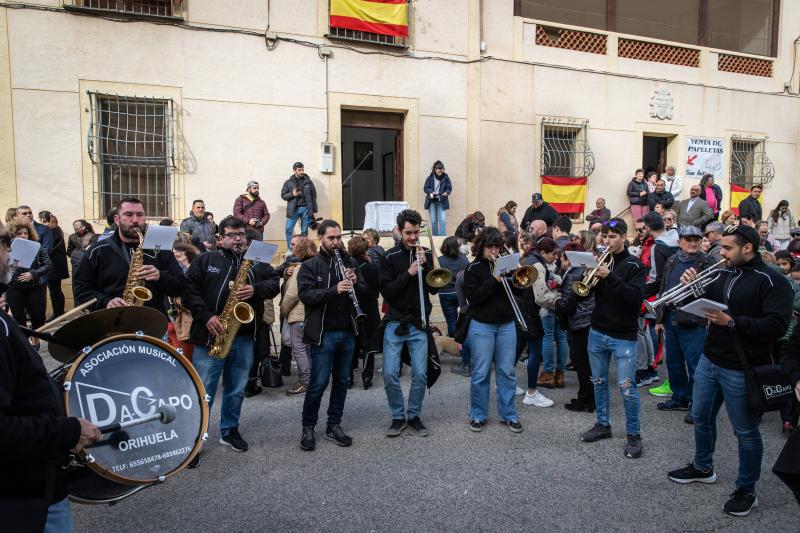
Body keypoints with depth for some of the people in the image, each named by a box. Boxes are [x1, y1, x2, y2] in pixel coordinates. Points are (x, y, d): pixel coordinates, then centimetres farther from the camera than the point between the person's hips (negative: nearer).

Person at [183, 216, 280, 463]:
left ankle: (230, 431, 32)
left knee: (236, 391, 15)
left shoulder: (255, 263, 12)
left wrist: (255, 289, -15)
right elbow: (188, 289, -5)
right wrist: (206, 317, -15)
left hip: (244, 339, 4)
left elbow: (274, 283, 6)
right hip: (210, 337, -3)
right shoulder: (205, 260, 3)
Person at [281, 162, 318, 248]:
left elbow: (314, 196, 8)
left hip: (306, 209, 0)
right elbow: (283, 195, 7)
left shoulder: (308, 182, 8)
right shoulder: (288, 182, 6)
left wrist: (314, 211, 4)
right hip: (293, 209, 0)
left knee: (304, 231, 4)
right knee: (289, 229, -7)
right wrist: (292, 194, -12)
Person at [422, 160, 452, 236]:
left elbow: (449, 188, 1)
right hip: (432, 201, 1)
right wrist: (430, 192, -18)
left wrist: (446, 192, -20)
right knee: (433, 220, 7)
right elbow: (425, 188, 1)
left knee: (442, 220, -11)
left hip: (442, 201, -1)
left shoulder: (446, 178, -2)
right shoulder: (430, 178, -2)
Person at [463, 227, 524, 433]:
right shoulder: (473, 268, -3)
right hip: (482, 326, -3)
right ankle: (478, 415, 16)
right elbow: (472, 298, -13)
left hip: (506, 325, 3)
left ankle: (509, 415, 17)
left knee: (507, 372, 7)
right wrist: (494, 280, -20)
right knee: (481, 373, 3)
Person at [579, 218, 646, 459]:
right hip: (597, 332, 5)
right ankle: (603, 425, 29)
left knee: (627, 388, -3)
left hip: (623, 336, -5)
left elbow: (635, 297, -20)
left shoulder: (634, 265, -7)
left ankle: (633, 435, 11)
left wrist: (610, 277, -28)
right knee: (599, 382, 14)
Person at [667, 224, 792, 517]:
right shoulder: (723, 275, 7)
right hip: (709, 361, 7)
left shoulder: (772, 281, -13)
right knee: (701, 417, 20)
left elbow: (777, 326, -22)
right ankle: (703, 468, 40)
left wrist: (732, 322, -28)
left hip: (741, 370, -7)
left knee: (746, 432, 7)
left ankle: (746, 491, 22)